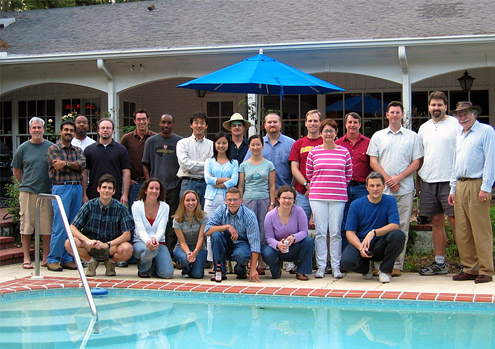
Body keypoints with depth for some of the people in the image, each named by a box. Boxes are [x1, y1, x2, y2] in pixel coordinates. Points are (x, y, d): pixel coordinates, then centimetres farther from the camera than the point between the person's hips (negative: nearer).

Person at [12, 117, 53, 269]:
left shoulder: (51, 147, 5)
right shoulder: (23, 148, 5)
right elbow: (16, 170, 15)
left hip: (47, 192, 0)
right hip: (27, 192, 0)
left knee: (47, 226, 2)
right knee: (26, 225, 1)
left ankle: (46, 257, 12)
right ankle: (26, 258, 8)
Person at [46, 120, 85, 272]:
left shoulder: (78, 150, 18)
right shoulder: (53, 149, 4)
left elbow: (82, 164, -2)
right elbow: (59, 167, -10)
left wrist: (66, 163, -12)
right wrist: (75, 166, -1)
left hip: (77, 188, 5)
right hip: (61, 188, -5)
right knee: (60, 225, -10)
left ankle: (67, 258, 10)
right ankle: (53, 259, -3)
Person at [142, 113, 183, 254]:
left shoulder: (180, 141, 6)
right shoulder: (151, 141, 9)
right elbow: (145, 164, 10)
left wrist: (182, 182, 1)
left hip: (174, 186, -1)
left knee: (172, 221, 0)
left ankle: (170, 253, 4)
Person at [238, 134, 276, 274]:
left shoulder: (269, 164, 8)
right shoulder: (244, 165, 10)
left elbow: (272, 186, 6)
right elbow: (240, 186, 10)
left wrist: (272, 204, -1)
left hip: (264, 200, -1)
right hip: (248, 200, 1)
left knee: (263, 232, -2)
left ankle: (260, 265, 2)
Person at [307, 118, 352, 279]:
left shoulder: (344, 152, 6)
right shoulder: (314, 152, 4)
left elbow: (349, 175, 12)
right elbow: (309, 173, 11)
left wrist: (339, 186, 11)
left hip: (338, 197, 0)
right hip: (318, 197, 0)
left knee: (336, 232, 1)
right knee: (320, 231, 0)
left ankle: (336, 266, 7)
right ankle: (321, 266, 6)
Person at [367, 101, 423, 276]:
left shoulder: (412, 137, 10)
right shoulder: (378, 136, 12)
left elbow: (416, 163, 4)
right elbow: (373, 161, 6)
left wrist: (399, 178, -9)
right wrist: (388, 179, -7)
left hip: (405, 189, -1)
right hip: (382, 188, 1)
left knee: (401, 227, -1)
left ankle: (397, 265, 3)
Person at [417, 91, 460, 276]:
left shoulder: (456, 124, -1)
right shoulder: (424, 128, 16)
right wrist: (417, 182, 15)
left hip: (450, 180, -5)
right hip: (428, 181, 5)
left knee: (455, 220, -7)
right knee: (436, 221, 9)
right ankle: (439, 263, 14)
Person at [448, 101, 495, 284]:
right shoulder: (459, 135, 21)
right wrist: (453, 189, 18)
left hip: (477, 185, -7)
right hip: (460, 185, 7)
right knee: (462, 231, 5)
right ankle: (470, 269, 11)